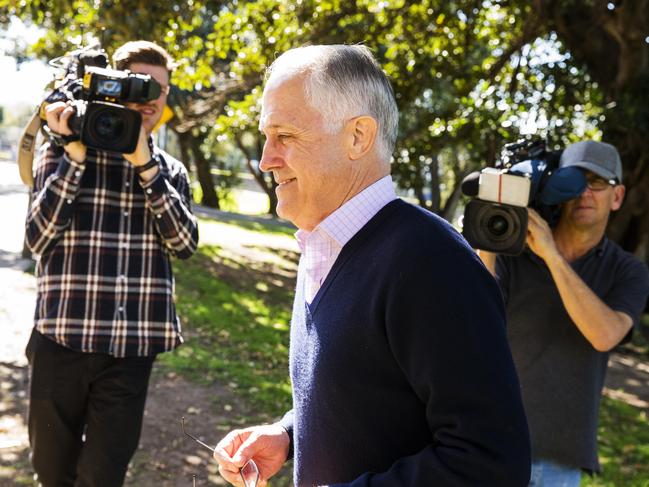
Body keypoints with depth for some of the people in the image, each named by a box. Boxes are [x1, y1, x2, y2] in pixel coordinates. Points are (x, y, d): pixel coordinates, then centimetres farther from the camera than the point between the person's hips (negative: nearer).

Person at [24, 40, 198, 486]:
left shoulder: (171, 171, 10)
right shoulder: (63, 151, 4)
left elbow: (185, 244, -6)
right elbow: (39, 237, -6)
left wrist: (145, 165, -12)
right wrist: (75, 156, -12)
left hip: (132, 349, 1)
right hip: (62, 341, -1)